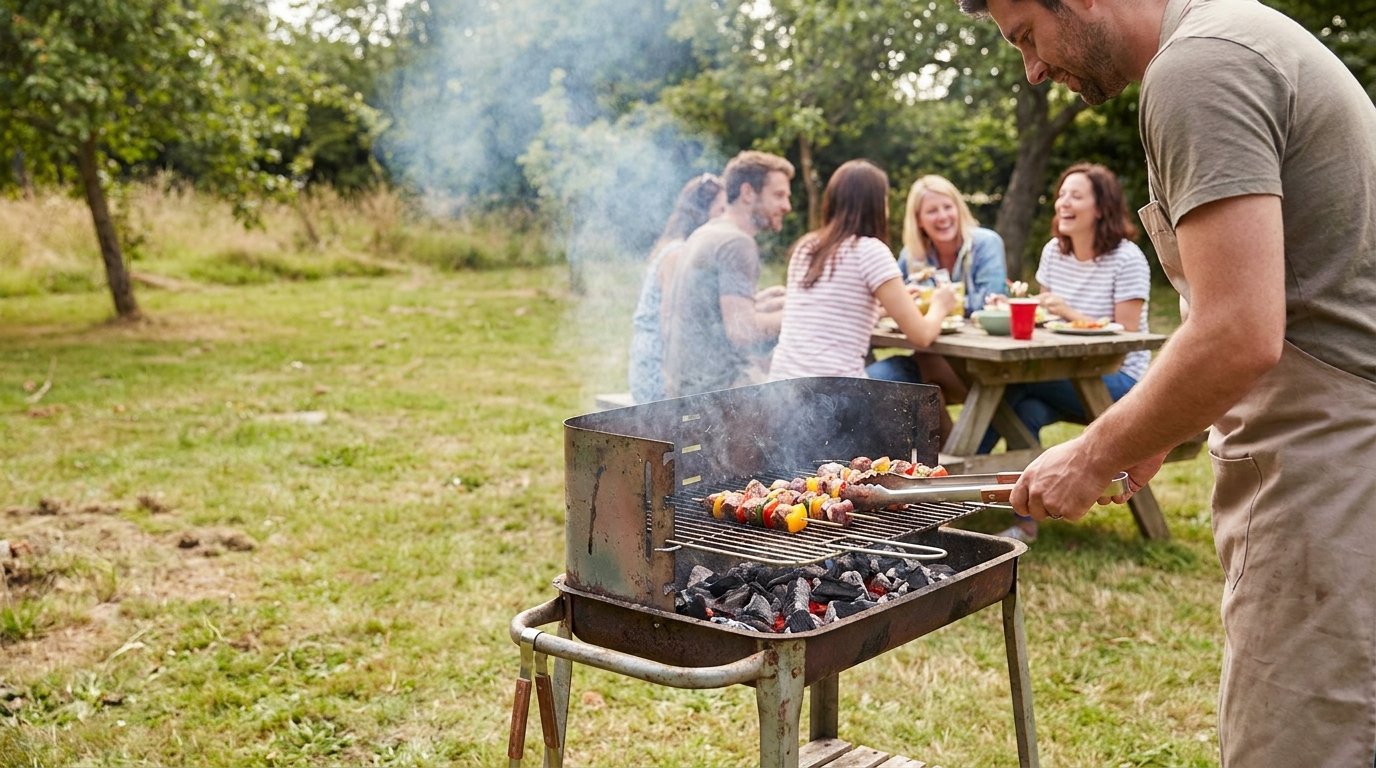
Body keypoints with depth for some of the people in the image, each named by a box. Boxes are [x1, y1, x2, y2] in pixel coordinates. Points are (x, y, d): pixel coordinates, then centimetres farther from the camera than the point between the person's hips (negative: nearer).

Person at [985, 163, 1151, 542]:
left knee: (1013, 380, -30)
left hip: (1117, 379, -5)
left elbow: (1125, 335, -13)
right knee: (1028, 410, -30)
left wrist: (1070, 313, -23)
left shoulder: (1127, 259, -10)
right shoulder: (1053, 251, 8)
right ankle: (1024, 521, -21)